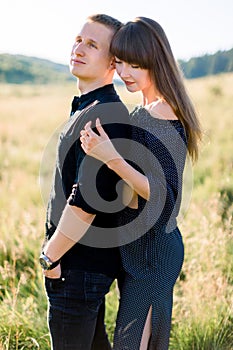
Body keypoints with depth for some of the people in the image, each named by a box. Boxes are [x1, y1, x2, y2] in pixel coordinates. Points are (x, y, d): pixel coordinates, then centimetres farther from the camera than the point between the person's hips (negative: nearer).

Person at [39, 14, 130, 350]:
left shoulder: (104, 115, -22)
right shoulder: (84, 109, 11)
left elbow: (86, 202, -28)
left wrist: (50, 256, -16)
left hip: (79, 264, -10)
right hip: (85, 259, 10)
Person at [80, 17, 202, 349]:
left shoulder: (158, 118, -21)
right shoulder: (146, 111, 9)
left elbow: (164, 195, -25)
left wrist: (112, 158, -33)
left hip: (151, 250, -10)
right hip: (141, 246, 10)